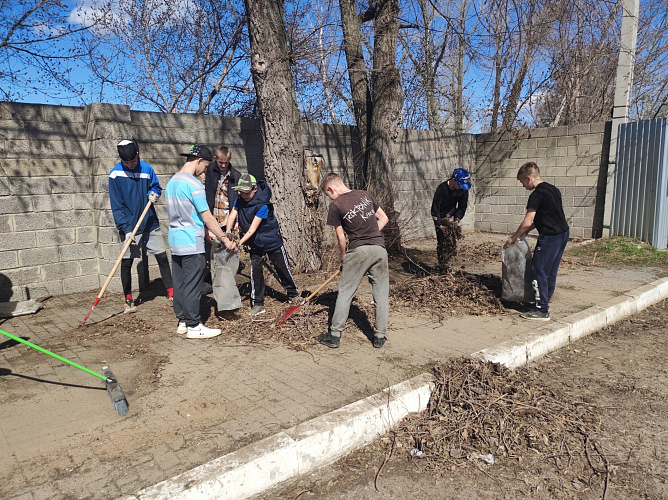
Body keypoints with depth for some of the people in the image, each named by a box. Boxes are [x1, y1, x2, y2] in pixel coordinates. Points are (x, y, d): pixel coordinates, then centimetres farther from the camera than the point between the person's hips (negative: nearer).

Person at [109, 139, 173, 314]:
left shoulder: (146, 168, -2)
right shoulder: (115, 174, -10)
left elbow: (156, 186, 15)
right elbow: (116, 206, -11)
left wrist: (154, 193, -10)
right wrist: (126, 229, -18)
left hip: (150, 224, 3)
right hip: (129, 227, -2)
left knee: (162, 257, 5)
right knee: (126, 262, 3)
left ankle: (171, 292, 18)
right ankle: (128, 299, 18)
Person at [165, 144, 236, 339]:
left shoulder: (171, 182, 13)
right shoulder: (193, 184, -16)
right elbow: (207, 217, -15)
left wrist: (205, 231, 18)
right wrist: (225, 239, -8)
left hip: (175, 242, 9)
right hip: (192, 244, -9)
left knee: (179, 283, 13)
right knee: (192, 286, -2)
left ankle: (183, 321, 23)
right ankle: (194, 326, 6)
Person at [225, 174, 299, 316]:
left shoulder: (262, 205, -27)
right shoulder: (240, 200, -8)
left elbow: (253, 228, -31)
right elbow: (232, 215, -14)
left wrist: (240, 243, -39)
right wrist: (228, 231, -32)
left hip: (272, 239, -4)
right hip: (255, 242, 4)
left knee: (282, 267, 8)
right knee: (255, 269, -5)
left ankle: (293, 293, 33)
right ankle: (257, 304, 4)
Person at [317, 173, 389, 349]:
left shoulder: (336, 205, -2)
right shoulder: (365, 195, 12)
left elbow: (341, 237, -2)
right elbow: (383, 218, 15)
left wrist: (343, 256, 11)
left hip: (358, 250, -4)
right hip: (379, 247, 4)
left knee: (345, 293, 6)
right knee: (381, 293, 11)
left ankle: (334, 335, 14)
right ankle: (380, 336, 17)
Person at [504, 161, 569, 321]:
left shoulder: (537, 195, -14)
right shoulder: (553, 190, 14)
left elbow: (527, 222, -17)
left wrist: (513, 238, -5)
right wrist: (523, 233, 18)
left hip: (550, 236, -10)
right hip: (563, 234, 10)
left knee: (538, 271, -3)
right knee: (550, 272, 16)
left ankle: (542, 311, -1)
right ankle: (544, 303, 26)